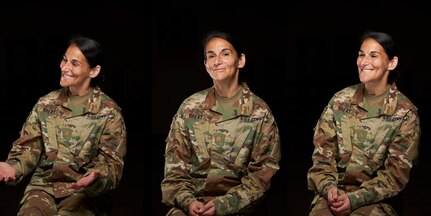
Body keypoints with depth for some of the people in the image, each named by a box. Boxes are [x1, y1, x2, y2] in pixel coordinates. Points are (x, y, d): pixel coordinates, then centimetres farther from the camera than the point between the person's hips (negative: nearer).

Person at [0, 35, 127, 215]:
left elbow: (112, 164, -6)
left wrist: (95, 178, -29)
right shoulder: (45, 104, 10)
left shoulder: (109, 113, -2)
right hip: (43, 186, 3)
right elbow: (29, 146, 9)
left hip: (84, 192, -3)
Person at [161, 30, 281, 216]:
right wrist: (187, 201, -10)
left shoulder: (260, 112, 3)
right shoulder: (190, 107, 9)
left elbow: (263, 173, -1)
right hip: (192, 201, 1)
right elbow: (175, 166, 8)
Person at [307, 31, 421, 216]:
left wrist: (355, 199, -15)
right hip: (333, 193, 2)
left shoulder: (406, 113, -2)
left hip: (375, 199, -2)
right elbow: (323, 151, 7)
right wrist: (328, 186, -12)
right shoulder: (340, 100, 7)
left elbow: (397, 172, -5)